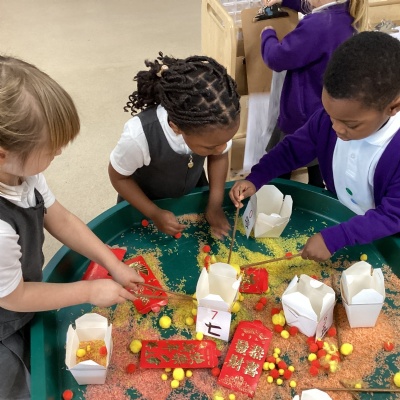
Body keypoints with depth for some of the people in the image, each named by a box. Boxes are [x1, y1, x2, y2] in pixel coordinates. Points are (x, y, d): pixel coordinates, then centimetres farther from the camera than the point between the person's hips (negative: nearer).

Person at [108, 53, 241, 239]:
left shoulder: (216, 124, -31)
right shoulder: (139, 136, -40)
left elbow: (219, 157, -9)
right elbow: (118, 176, -19)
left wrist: (215, 205, -14)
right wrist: (154, 214, -22)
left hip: (193, 195, 3)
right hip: (145, 203, -2)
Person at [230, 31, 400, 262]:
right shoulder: (329, 117, -17)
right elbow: (292, 149, -4)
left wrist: (333, 239, -35)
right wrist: (254, 179, -17)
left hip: (380, 242, -4)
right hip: (336, 221, 5)